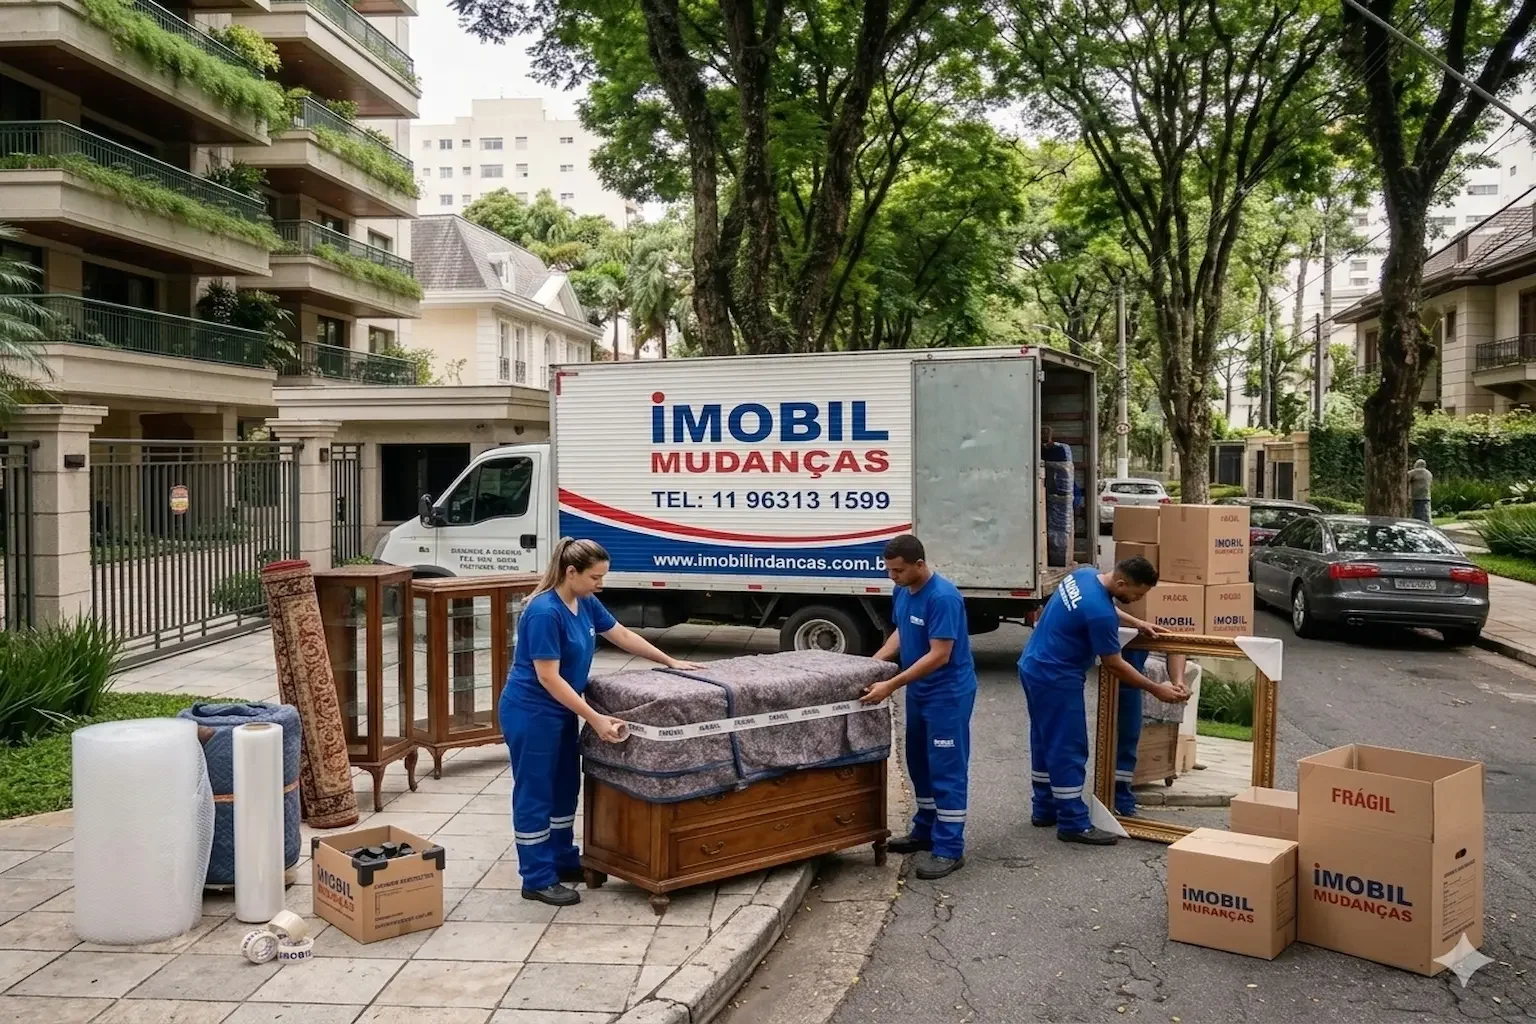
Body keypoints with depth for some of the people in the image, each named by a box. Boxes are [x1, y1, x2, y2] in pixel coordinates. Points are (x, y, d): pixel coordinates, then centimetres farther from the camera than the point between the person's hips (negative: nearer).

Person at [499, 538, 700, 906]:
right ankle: (537, 880, 9)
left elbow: (622, 636, 14)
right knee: (535, 794, 0)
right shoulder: (544, 612, -26)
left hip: (560, 711, 9)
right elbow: (549, 678, -25)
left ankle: (564, 861, 31)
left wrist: (670, 662, 16)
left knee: (565, 788, 17)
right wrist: (595, 719, -25)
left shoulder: (585, 603, 1)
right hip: (531, 713, -9)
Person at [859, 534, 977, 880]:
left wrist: (891, 685, -28)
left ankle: (949, 849, 2)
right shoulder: (901, 591, 2)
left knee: (946, 769, -4)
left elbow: (939, 655, -27)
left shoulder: (943, 597, -25)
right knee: (919, 763, 16)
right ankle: (926, 831, 29)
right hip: (919, 691, 9)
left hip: (948, 693, -9)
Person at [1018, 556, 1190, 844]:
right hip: (1055, 679, -10)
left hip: (1034, 668, 10)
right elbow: (1114, 665, -15)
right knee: (1068, 750, -2)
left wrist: (1136, 622, 19)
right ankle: (1074, 823, 4)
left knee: (1046, 742, 18)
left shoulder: (1086, 575, 0)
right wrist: (1156, 689, -7)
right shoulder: (1099, 612, -27)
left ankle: (1045, 809, 29)